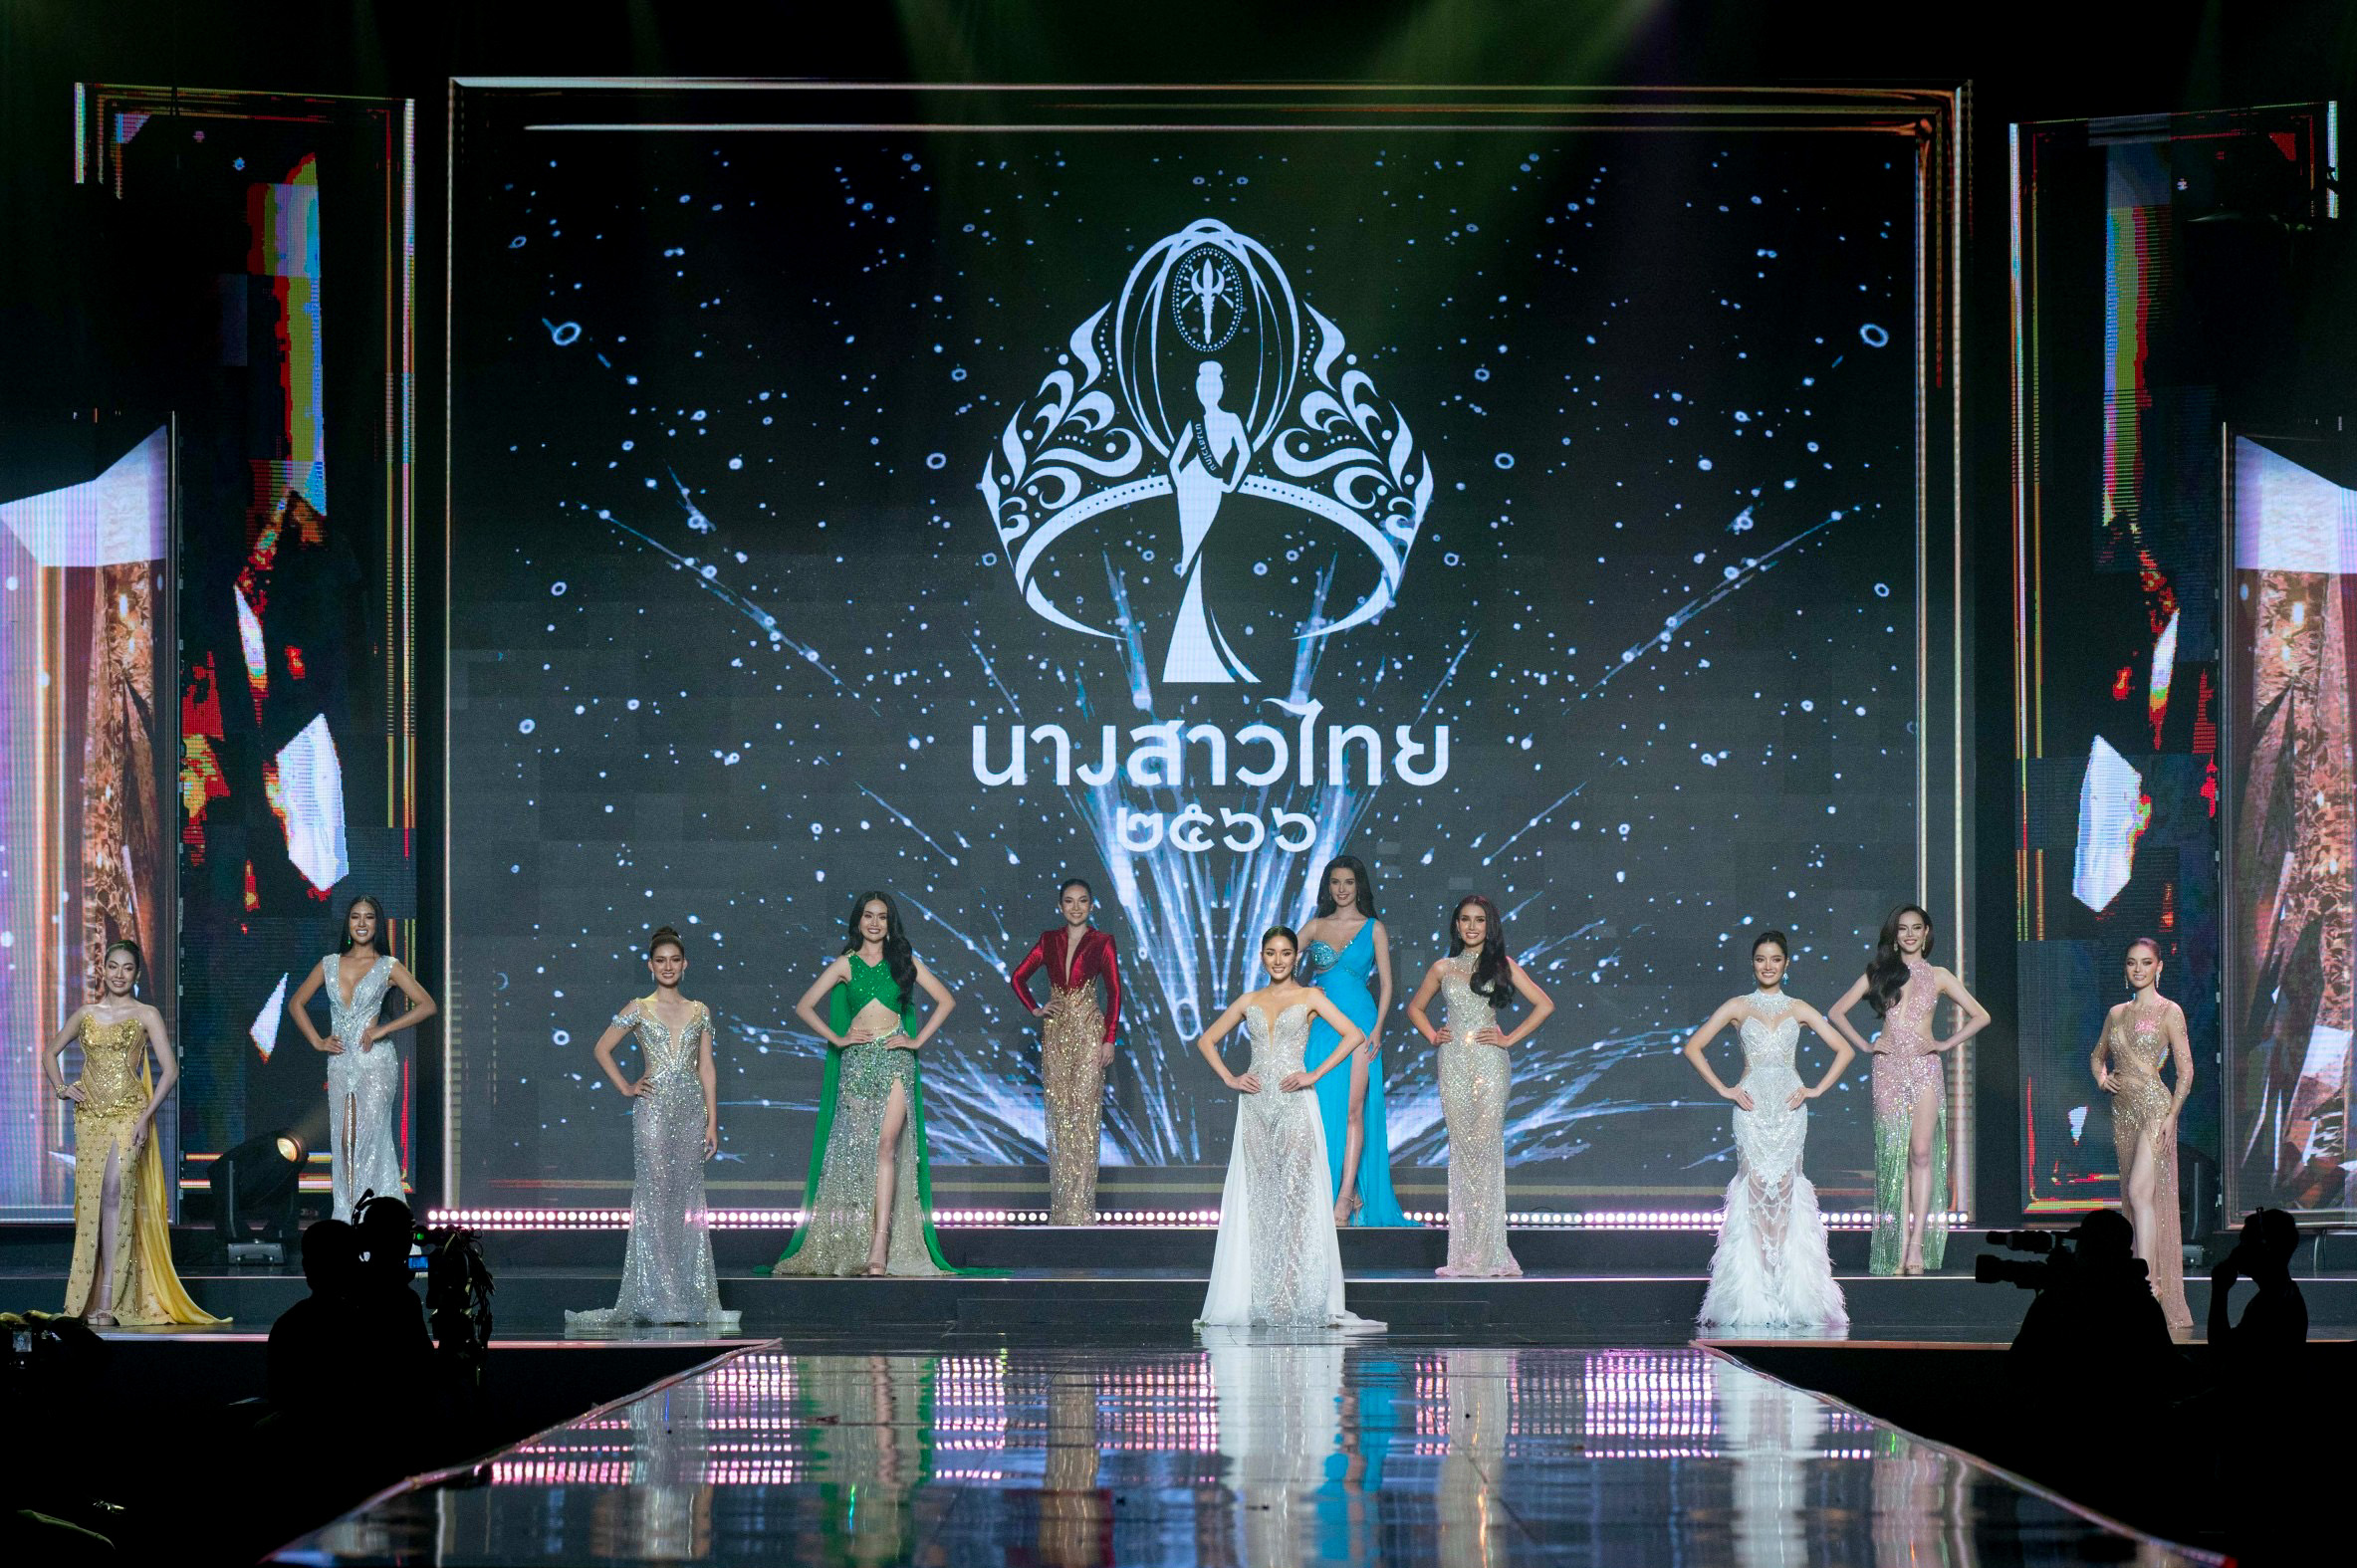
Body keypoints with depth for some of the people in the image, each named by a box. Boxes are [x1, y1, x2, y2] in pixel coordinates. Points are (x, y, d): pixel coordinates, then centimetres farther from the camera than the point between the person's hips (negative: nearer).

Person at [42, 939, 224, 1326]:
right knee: (91, 1199, 0)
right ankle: (91, 1298, 5)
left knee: (115, 1196, -15)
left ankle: (109, 1301, -16)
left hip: (128, 1115, -4)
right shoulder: (86, 1014, 13)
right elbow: (50, 1053, 24)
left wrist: (147, 1115, -11)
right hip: (89, 1116, 4)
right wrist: (61, 1087, 5)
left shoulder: (146, 1015, 2)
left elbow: (170, 1069, -3)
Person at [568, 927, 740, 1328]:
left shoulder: (699, 1012, 11)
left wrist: (712, 1122, 6)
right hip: (653, 1110, -3)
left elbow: (706, 1068, 10)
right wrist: (626, 1087, -1)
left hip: (692, 1110, 3)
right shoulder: (638, 1010, 3)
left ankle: (692, 1296, 5)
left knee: (689, 1197, 3)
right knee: (655, 1194, -6)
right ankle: (656, 1297, -4)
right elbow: (602, 1049, 8)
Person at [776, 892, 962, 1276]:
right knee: (856, 1149, -1)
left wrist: (919, 1040, 3)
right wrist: (837, 1038, 0)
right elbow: (804, 1006, 10)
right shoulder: (846, 965, 10)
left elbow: (945, 1000, 11)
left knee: (887, 1144, -15)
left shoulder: (904, 961, 9)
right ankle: (850, 1246, 5)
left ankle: (879, 1250, -22)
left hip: (895, 1058, -1)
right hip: (857, 1060, 1)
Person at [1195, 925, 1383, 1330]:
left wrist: (1315, 1075, -10)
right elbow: (1207, 1041, 20)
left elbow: (1353, 1034, -6)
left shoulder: (1309, 997, 3)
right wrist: (1229, 1078, 5)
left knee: (1294, 1198, -9)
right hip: (1255, 1106, 4)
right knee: (1257, 1201, 2)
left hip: (1294, 1105, -4)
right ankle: (1259, 1299, 4)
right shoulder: (1249, 1001, 14)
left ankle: (1295, 1297, -8)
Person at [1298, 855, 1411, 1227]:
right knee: (1325, 1109, -1)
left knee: (1353, 1109, -8)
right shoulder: (1315, 926, 12)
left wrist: (1378, 1028, -7)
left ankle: (1345, 1198, -10)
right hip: (1322, 1025, 3)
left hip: (1359, 1023, -3)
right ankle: (1348, 1194, 7)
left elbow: (1386, 983, 3)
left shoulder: (1373, 929, 5)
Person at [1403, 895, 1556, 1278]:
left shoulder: (1502, 965, 5)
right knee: (1461, 1147, -1)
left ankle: (1487, 1252, -7)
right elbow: (1415, 1007, 26)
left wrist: (1510, 1039, -4)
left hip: (1489, 1061, -3)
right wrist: (1432, 1035, 9)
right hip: (1454, 1062, 3)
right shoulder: (1443, 968, 13)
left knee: (1485, 1145, -9)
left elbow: (1544, 1004, 2)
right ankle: (1464, 1252, 0)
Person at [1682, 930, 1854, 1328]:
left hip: (1789, 1105, 1)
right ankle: (1756, 1288, -8)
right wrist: (1723, 1089, -2)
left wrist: (1817, 1089, 2)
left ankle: (1782, 1279, -3)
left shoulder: (1799, 1009, 11)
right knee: (1756, 1187, -8)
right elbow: (1693, 1047, 5)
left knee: (1784, 1188, -5)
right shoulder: (1738, 1007, 8)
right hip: (1752, 1104, -1)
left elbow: (1844, 1050, 12)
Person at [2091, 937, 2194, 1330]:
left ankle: (2148, 1280, -25)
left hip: (2154, 1104, -7)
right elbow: (2098, 1054, 29)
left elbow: (2185, 1069, -6)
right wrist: (2101, 1077, 7)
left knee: (2140, 1191, -20)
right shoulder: (2116, 1013, 15)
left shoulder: (2169, 1012, -2)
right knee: (2133, 1197, 5)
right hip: (2122, 1108, 7)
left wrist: (2171, 1115, -14)